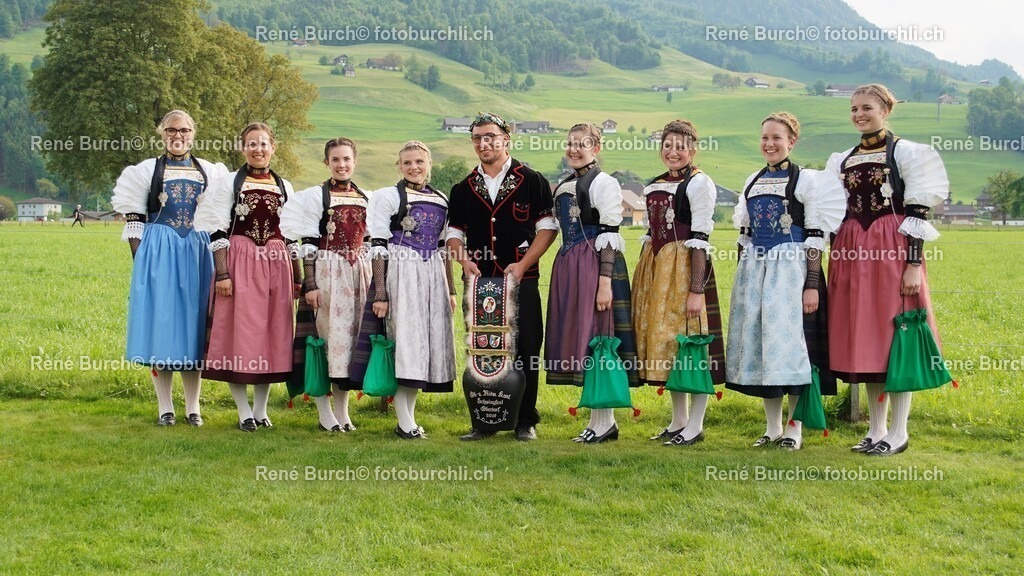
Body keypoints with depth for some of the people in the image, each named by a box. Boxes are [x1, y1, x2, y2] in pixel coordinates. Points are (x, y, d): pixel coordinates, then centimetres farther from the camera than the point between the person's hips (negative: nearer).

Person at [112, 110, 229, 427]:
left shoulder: (210, 172, 11)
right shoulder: (147, 170, 6)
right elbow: (133, 218, 4)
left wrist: (216, 258, 4)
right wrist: (141, 259, -6)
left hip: (197, 254, 1)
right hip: (157, 253, -1)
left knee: (192, 324, 2)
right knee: (160, 323, -2)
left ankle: (193, 407, 9)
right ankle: (165, 407, 5)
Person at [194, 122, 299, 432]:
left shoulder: (285, 188, 12)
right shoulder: (228, 183, 3)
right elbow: (217, 232, -3)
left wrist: (298, 278, 10)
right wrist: (222, 273, -12)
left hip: (276, 266, 3)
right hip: (240, 263, -3)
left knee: (272, 335, 4)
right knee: (239, 335, -3)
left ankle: (261, 410, 14)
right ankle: (244, 412, 6)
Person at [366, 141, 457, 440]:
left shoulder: (440, 201, 16)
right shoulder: (388, 196, 0)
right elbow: (378, 247, -5)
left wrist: (451, 289, 15)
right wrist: (380, 293, -11)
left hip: (432, 277, 6)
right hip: (401, 274, -5)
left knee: (429, 340, 4)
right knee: (406, 338, -10)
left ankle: (409, 417, 12)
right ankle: (405, 423, -6)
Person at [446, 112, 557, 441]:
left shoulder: (531, 181, 2)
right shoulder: (463, 189, 13)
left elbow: (547, 228, 0)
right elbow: (454, 232, 17)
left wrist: (523, 265, -11)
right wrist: (464, 261, -4)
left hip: (521, 279, -3)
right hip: (479, 280, 3)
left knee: (525, 350, -2)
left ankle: (526, 421, 10)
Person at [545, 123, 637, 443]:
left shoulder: (603, 183, -6)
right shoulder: (563, 187, 18)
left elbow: (610, 236, -12)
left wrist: (605, 282, -19)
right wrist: (563, 274, 17)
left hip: (594, 265, -8)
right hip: (567, 266, 8)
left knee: (596, 337, -6)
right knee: (575, 337, 7)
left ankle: (605, 422, 2)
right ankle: (599, 420, 16)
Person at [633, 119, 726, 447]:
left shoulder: (699, 183, -6)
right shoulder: (653, 187, 15)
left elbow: (700, 240, -12)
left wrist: (697, 290, -17)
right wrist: (642, 279, 15)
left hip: (684, 266, -7)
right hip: (655, 267, 8)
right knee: (663, 340, 10)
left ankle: (695, 426, 4)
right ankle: (678, 420, 20)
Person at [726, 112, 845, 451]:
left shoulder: (807, 180, -2)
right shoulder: (752, 182, 14)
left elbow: (815, 238, -7)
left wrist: (812, 285, -14)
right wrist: (742, 280, 14)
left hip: (790, 268, -6)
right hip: (754, 270, 6)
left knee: (789, 341, -7)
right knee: (758, 342, 5)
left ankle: (795, 426, 4)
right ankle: (773, 427, 15)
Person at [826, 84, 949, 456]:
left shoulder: (905, 153, -1)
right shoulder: (843, 161, 15)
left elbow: (918, 213, -6)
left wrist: (914, 264, -14)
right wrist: (836, 261, 11)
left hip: (892, 251, -5)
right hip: (853, 254, 5)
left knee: (895, 338, -4)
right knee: (864, 341, 7)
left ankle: (899, 432, 5)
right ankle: (876, 429, 17)